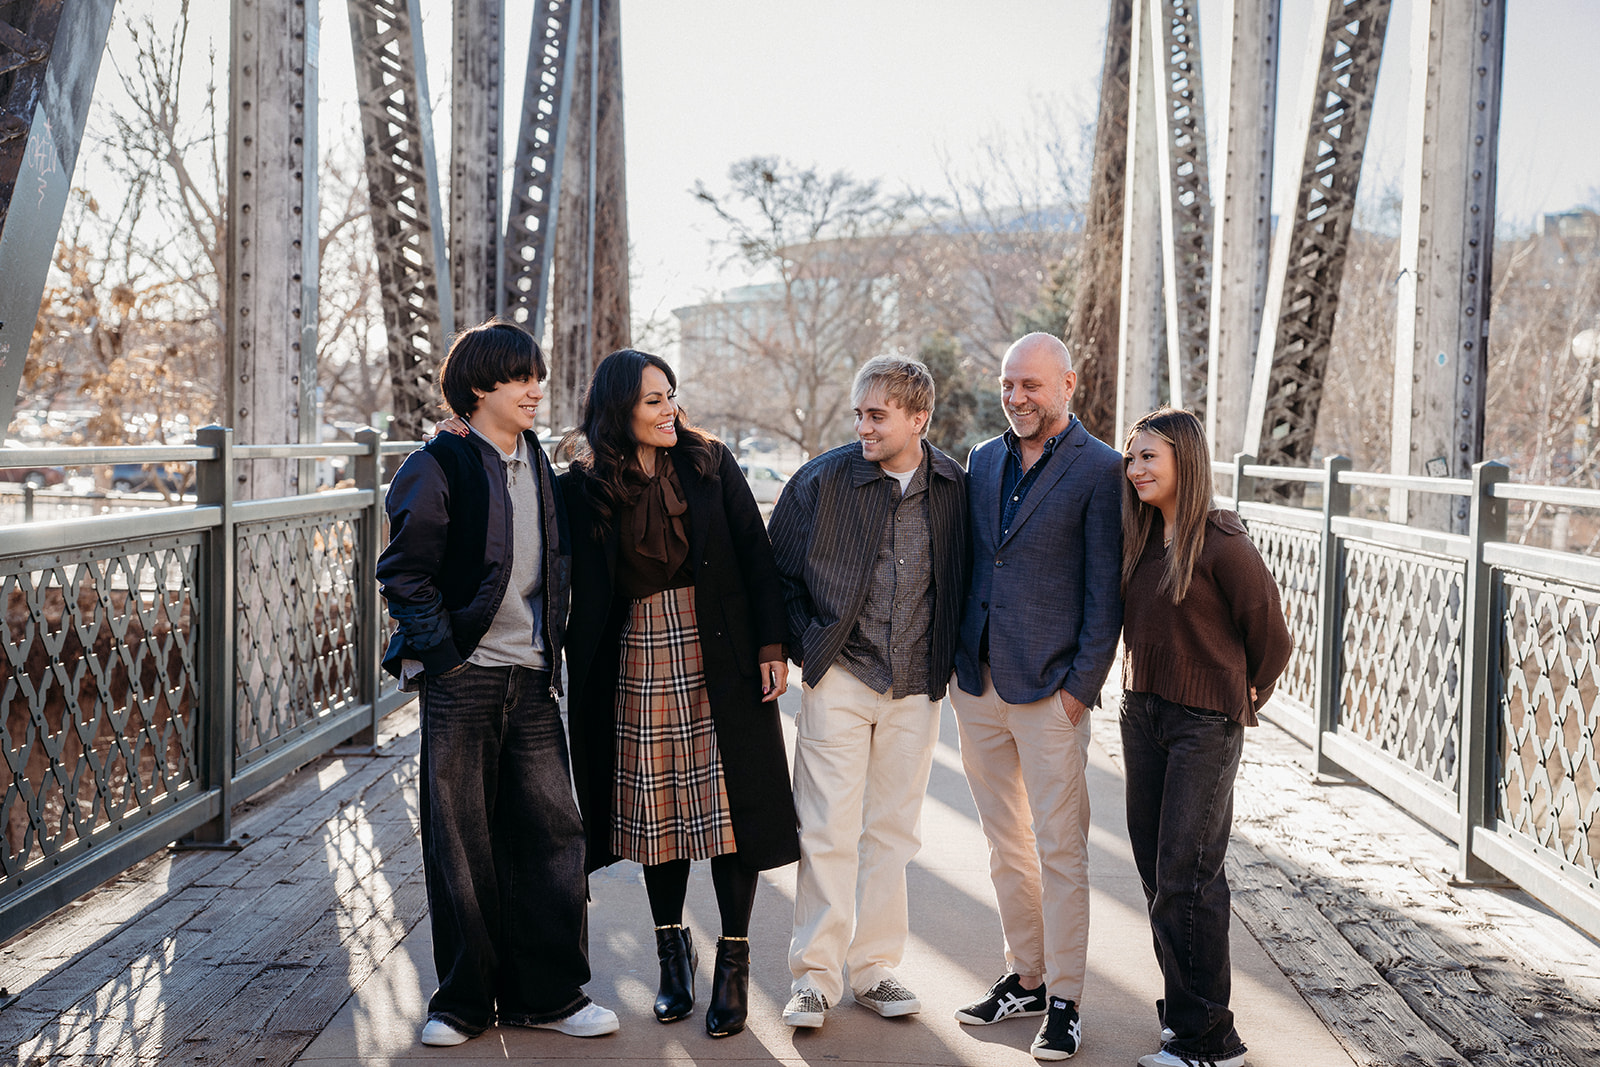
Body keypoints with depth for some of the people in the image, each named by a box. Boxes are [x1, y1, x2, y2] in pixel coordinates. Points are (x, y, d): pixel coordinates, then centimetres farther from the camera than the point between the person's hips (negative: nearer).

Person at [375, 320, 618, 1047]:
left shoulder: (536, 465, 13)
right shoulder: (437, 468, -7)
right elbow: (404, 573, -8)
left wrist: (550, 651, 13)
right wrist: (442, 650, -13)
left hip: (530, 680, 5)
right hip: (461, 679, -5)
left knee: (550, 830, 4)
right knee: (461, 844, 2)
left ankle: (546, 993, 16)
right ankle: (464, 1001, 16)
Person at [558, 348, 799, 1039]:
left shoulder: (710, 463, 1)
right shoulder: (586, 488, 0)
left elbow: (754, 555, 1)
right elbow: (581, 594, 3)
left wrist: (772, 645, -5)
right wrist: (581, 683, -1)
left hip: (719, 657, 0)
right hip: (639, 658, 1)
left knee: (728, 801, -1)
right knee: (656, 807, 8)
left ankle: (733, 963, 8)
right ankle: (672, 950, 24)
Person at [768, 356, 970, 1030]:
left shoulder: (955, 488, 0)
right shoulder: (822, 479, -5)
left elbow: (962, 578, 12)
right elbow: (779, 569, 4)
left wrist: (948, 657, 6)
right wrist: (803, 646, 0)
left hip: (917, 688, 2)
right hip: (839, 678, -2)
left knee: (892, 830, 10)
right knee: (828, 831, -2)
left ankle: (875, 967, 21)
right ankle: (816, 974, 8)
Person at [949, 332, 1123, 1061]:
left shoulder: (1100, 470, -7)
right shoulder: (984, 460, 12)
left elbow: (1105, 592, -8)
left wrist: (1082, 687, -12)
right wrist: (958, 663, 11)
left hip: (1049, 691, -6)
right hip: (978, 684, 6)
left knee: (1060, 850, 1)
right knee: (1005, 844, 14)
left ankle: (1064, 1000, 11)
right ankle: (1025, 976, 27)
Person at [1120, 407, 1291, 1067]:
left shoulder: (1221, 544, -14)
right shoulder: (1141, 540, 8)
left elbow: (1271, 638, -5)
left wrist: (1242, 699, 6)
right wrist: (1140, 689, 14)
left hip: (1204, 723, -7)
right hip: (1141, 714, 7)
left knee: (1185, 879, -6)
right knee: (1156, 871, 10)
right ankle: (1185, 1007, 23)